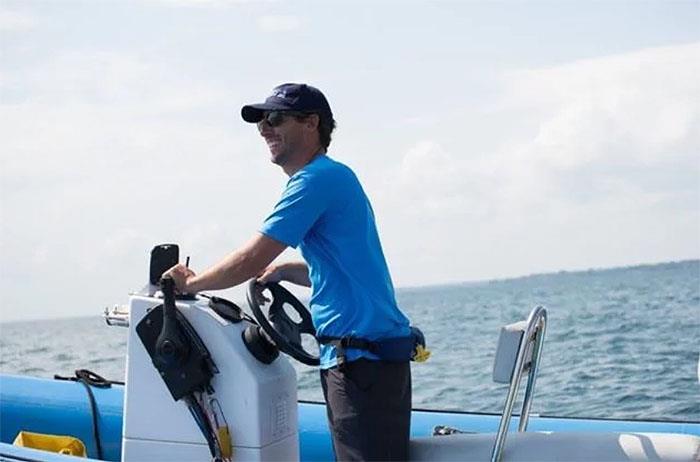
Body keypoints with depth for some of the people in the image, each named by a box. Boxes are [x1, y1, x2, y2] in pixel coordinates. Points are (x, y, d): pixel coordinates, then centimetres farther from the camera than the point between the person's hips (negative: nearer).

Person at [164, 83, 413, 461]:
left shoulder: (317, 178, -12)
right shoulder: (332, 177, 19)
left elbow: (251, 261, -14)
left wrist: (191, 283, 1)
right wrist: (286, 271, 17)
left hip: (363, 357, -10)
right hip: (355, 357, 10)